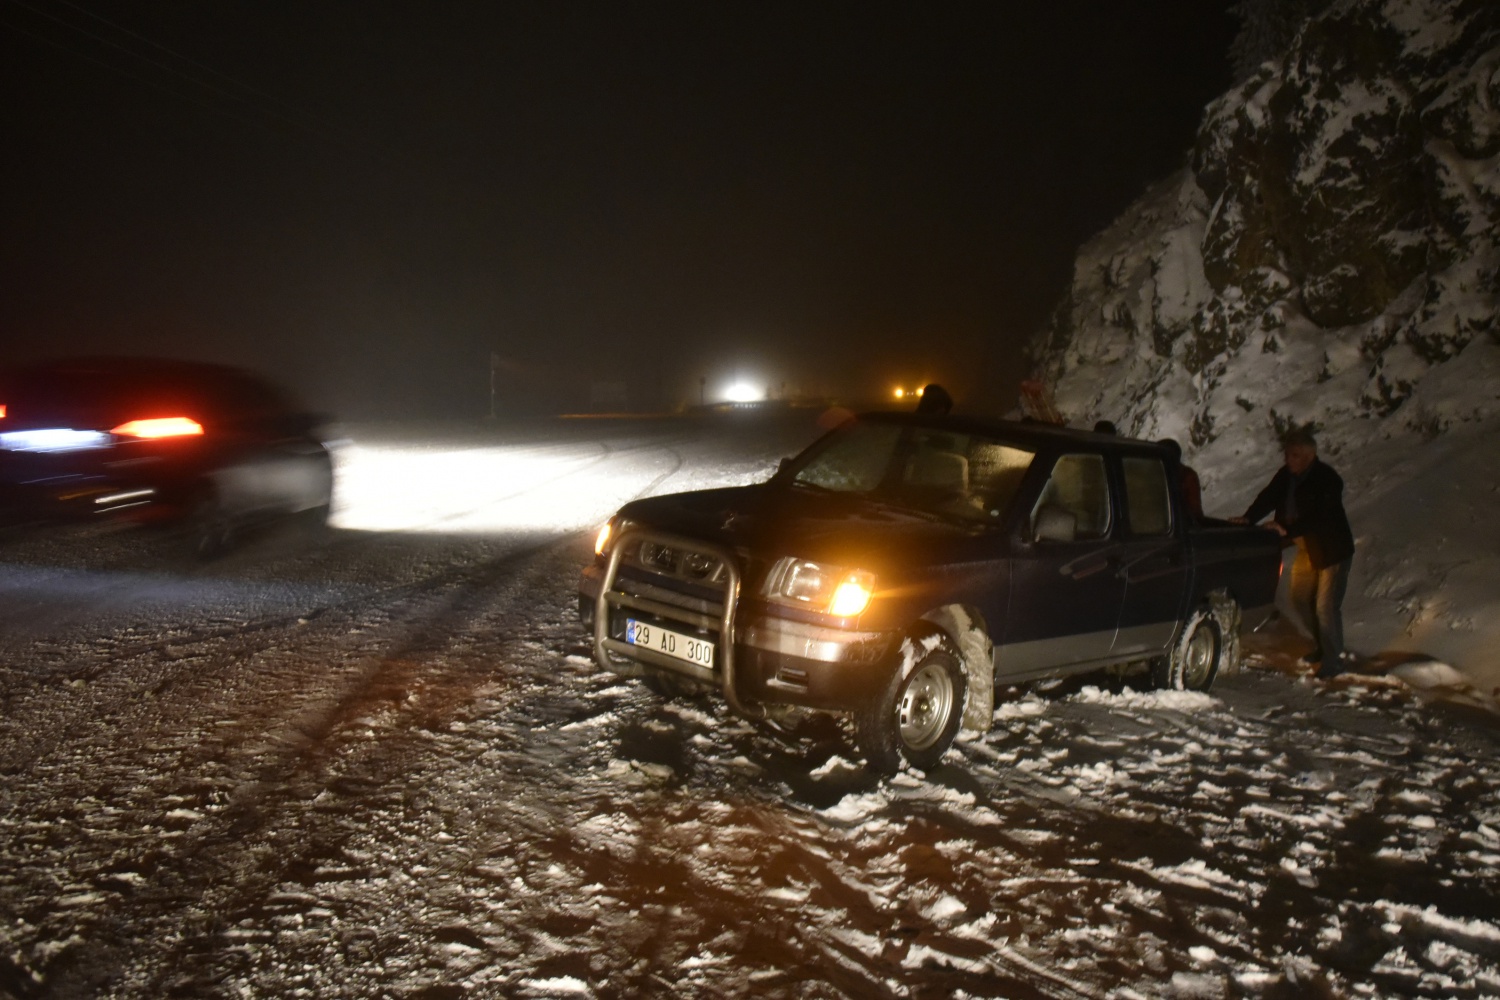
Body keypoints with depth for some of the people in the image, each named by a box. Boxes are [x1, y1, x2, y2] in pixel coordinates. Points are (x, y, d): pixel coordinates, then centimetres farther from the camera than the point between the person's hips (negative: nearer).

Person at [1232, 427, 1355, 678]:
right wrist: (1248, 519, -24)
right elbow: (1268, 497, -8)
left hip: (1333, 550, -8)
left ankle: (1335, 659, 7)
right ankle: (1323, 646, 35)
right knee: (1301, 601, 15)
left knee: (1326, 606, -8)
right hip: (1307, 550, 8)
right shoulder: (1287, 474, -1)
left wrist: (1287, 530, -39)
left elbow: (1318, 518, -30)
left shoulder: (1327, 480, -23)